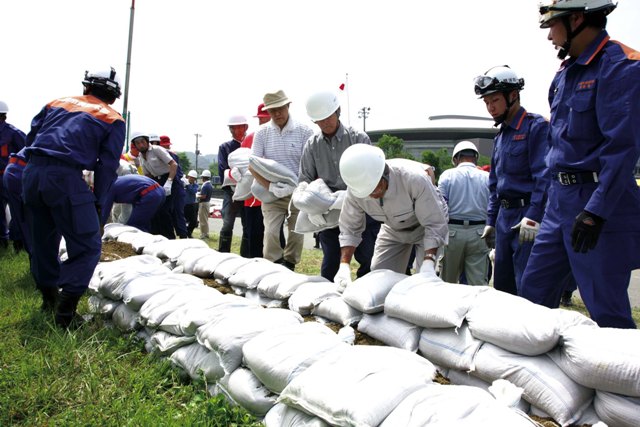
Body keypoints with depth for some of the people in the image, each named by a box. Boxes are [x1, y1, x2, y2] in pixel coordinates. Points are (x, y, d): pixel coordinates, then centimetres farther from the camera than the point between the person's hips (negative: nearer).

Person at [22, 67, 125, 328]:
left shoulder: (56, 103, 24)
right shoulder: (112, 119, 10)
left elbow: (30, 138, 21)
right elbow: (107, 167, 4)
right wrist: (97, 203, 10)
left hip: (31, 172, 6)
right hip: (65, 178, -6)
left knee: (43, 242, 20)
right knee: (87, 247, 2)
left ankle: (50, 299, 35)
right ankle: (65, 312, -4)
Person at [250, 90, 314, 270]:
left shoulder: (304, 131, -4)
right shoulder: (262, 133, 2)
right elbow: (252, 165, -2)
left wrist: (295, 186, -19)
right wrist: (269, 186, -16)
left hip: (298, 193, -1)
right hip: (272, 194, 1)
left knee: (296, 234, 3)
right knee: (271, 232, -10)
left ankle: (288, 268, 22)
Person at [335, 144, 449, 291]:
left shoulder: (415, 178, -40)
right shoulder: (355, 188, -27)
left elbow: (435, 224, -32)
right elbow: (349, 228, -15)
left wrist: (428, 263, -44)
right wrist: (344, 266, -28)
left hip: (424, 226, -3)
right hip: (393, 229, 4)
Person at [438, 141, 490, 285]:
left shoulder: (447, 175, 0)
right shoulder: (487, 177, 4)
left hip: (453, 231, 0)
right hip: (478, 232, 1)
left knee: (448, 282, 12)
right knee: (479, 282, 1)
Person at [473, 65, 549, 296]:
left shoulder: (536, 126, -6)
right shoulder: (501, 135, 19)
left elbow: (544, 176, -16)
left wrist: (533, 216, -23)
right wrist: (491, 221, 20)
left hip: (528, 217, -8)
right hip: (504, 216, 8)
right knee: (502, 284, 13)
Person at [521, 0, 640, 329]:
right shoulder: (565, 73, 15)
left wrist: (595, 212, -23)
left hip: (601, 203, -8)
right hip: (560, 201, 8)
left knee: (607, 310, 0)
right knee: (533, 290, 12)